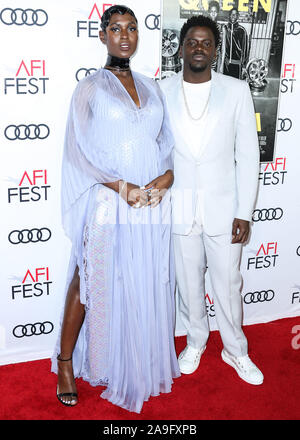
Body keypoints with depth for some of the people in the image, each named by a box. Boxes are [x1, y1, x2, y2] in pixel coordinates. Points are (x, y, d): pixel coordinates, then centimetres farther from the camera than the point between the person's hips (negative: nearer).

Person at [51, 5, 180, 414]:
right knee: (92, 281, 3)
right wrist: (121, 187, -17)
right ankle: (66, 361, 22)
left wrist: (167, 176, -8)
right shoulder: (90, 87, 0)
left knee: (147, 284, 11)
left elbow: (167, 140, 12)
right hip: (107, 201, -4)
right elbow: (79, 149, -8)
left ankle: (142, 362, 29)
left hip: (153, 201, 5)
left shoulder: (151, 86, 14)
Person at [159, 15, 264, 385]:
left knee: (228, 285, 10)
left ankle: (235, 351, 33)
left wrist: (244, 212, -6)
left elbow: (247, 154, -2)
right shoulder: (162, 92, -1)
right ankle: (195, 342, 40)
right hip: (179, 211, 1)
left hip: (223, 208, -1)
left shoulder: (237, 91, -2)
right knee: (188, 284, 15)